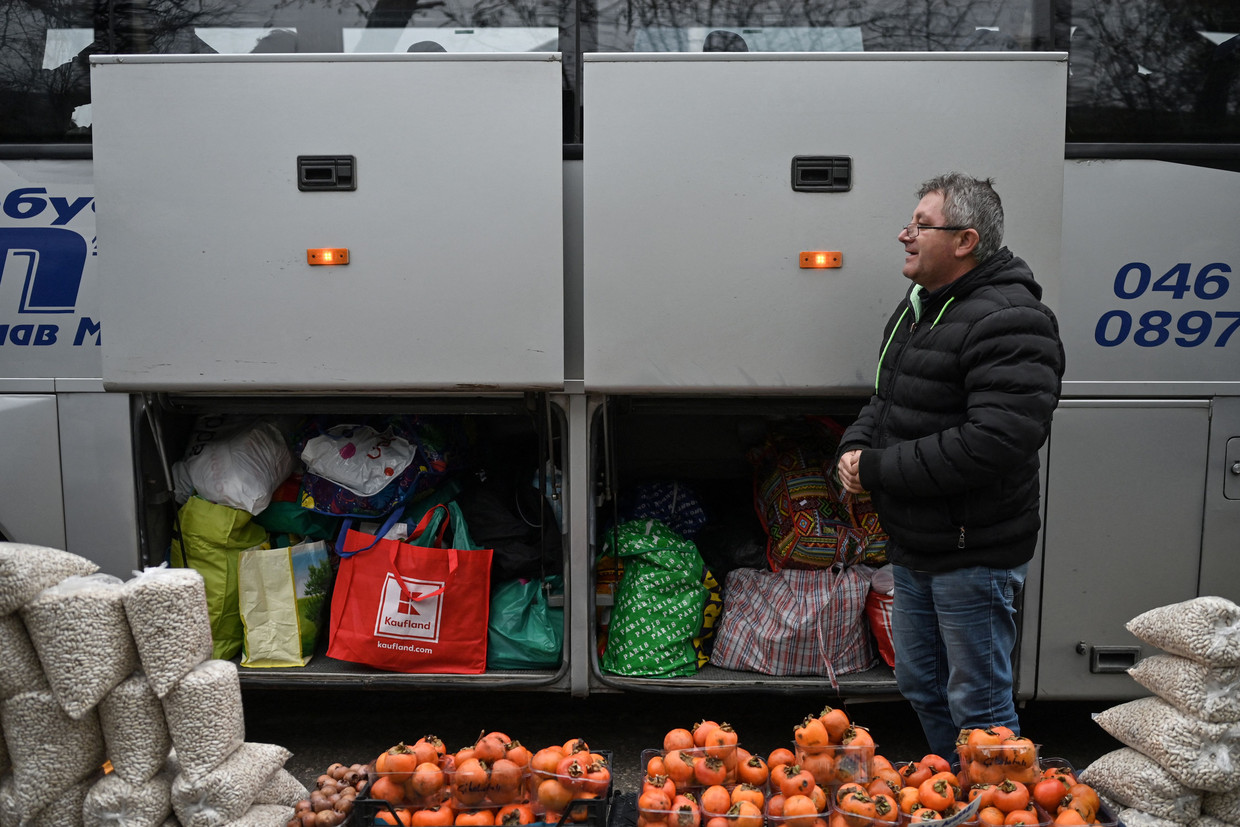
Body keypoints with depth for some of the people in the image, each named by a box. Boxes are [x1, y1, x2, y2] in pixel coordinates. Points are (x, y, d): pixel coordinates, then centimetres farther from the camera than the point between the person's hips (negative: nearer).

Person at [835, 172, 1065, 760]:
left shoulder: (1008, 321, -21)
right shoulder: (916, 308, 10)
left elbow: (996, 442, -31)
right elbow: (886, 400, 21)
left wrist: (878, 470, -23)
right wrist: (857, 446, -2)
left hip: (975, 555, -10)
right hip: (914, 546, 10)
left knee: (979, 707, 4)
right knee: (921, 686, 23)